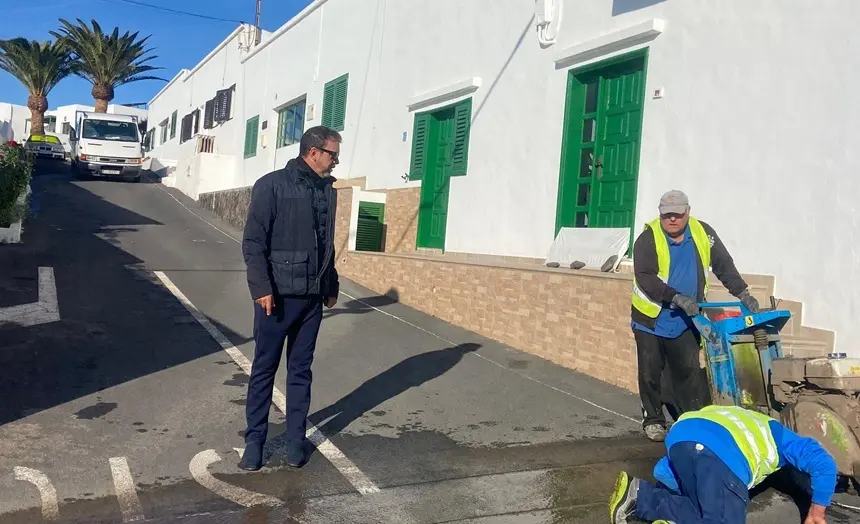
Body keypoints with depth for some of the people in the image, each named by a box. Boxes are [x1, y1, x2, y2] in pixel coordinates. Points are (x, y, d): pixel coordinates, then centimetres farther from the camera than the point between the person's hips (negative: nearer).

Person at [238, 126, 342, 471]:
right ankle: (255, 440, 17)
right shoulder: (272, 185, -7)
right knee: (264, 369, 5)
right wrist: (262, 287, -17)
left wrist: (331, 287, 16)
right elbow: (253, 242, -10)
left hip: (312, 298, 5)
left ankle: (295, 439, 22)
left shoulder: (328, 190, 10)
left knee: (301, 370, 12)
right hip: (278, 296, -5)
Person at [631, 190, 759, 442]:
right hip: (650, 320, -2)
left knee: (689, 373, 3)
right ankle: (653, 420, 21)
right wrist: (677, 298, -29)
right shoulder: (648, 239, -15)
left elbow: (724, 267, 5)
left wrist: (743, 293, -4)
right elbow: (645, 279, -23)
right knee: (650, 374, 6)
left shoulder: (703, 233, -3)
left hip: (685, 321, 3)